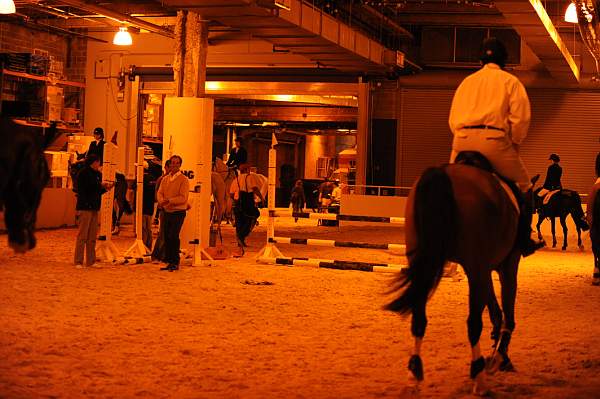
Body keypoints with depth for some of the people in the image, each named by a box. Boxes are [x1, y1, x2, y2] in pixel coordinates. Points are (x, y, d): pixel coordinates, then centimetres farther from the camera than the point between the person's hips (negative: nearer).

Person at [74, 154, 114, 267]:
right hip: (85, 207, -8)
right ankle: (78, 262, -3)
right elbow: (84, 189, -16)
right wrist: (100, 185, -14)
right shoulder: (83, 173, -5)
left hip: (94, 208, 8)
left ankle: (90, 261, 14)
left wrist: (106, 188, 2)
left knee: (92, 237, 9)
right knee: (82, 236, -6)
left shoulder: (98, 174, 16)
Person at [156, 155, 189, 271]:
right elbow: (160, 193, 6)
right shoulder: (165, 179, 12)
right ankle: (169, 261, 15)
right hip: (167, 212, 6)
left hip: (178, 212, -6)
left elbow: (183, 198, -14)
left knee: (173, 236, -13)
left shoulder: (183, 180, -7)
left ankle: (175, 263, -6)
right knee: (167, 237, 7)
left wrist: (169, 200, -23)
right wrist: (162, 201, -16)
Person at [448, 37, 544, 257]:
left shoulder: (467, 81, 23)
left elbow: (452, 119, 21)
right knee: (524, 187, 13)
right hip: (493, 140, -3)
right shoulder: (510, 81, 12)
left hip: (462, 141, 3)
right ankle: (524, 242, 12)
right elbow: (521, 117, 0)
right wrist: (514, 144, 11)